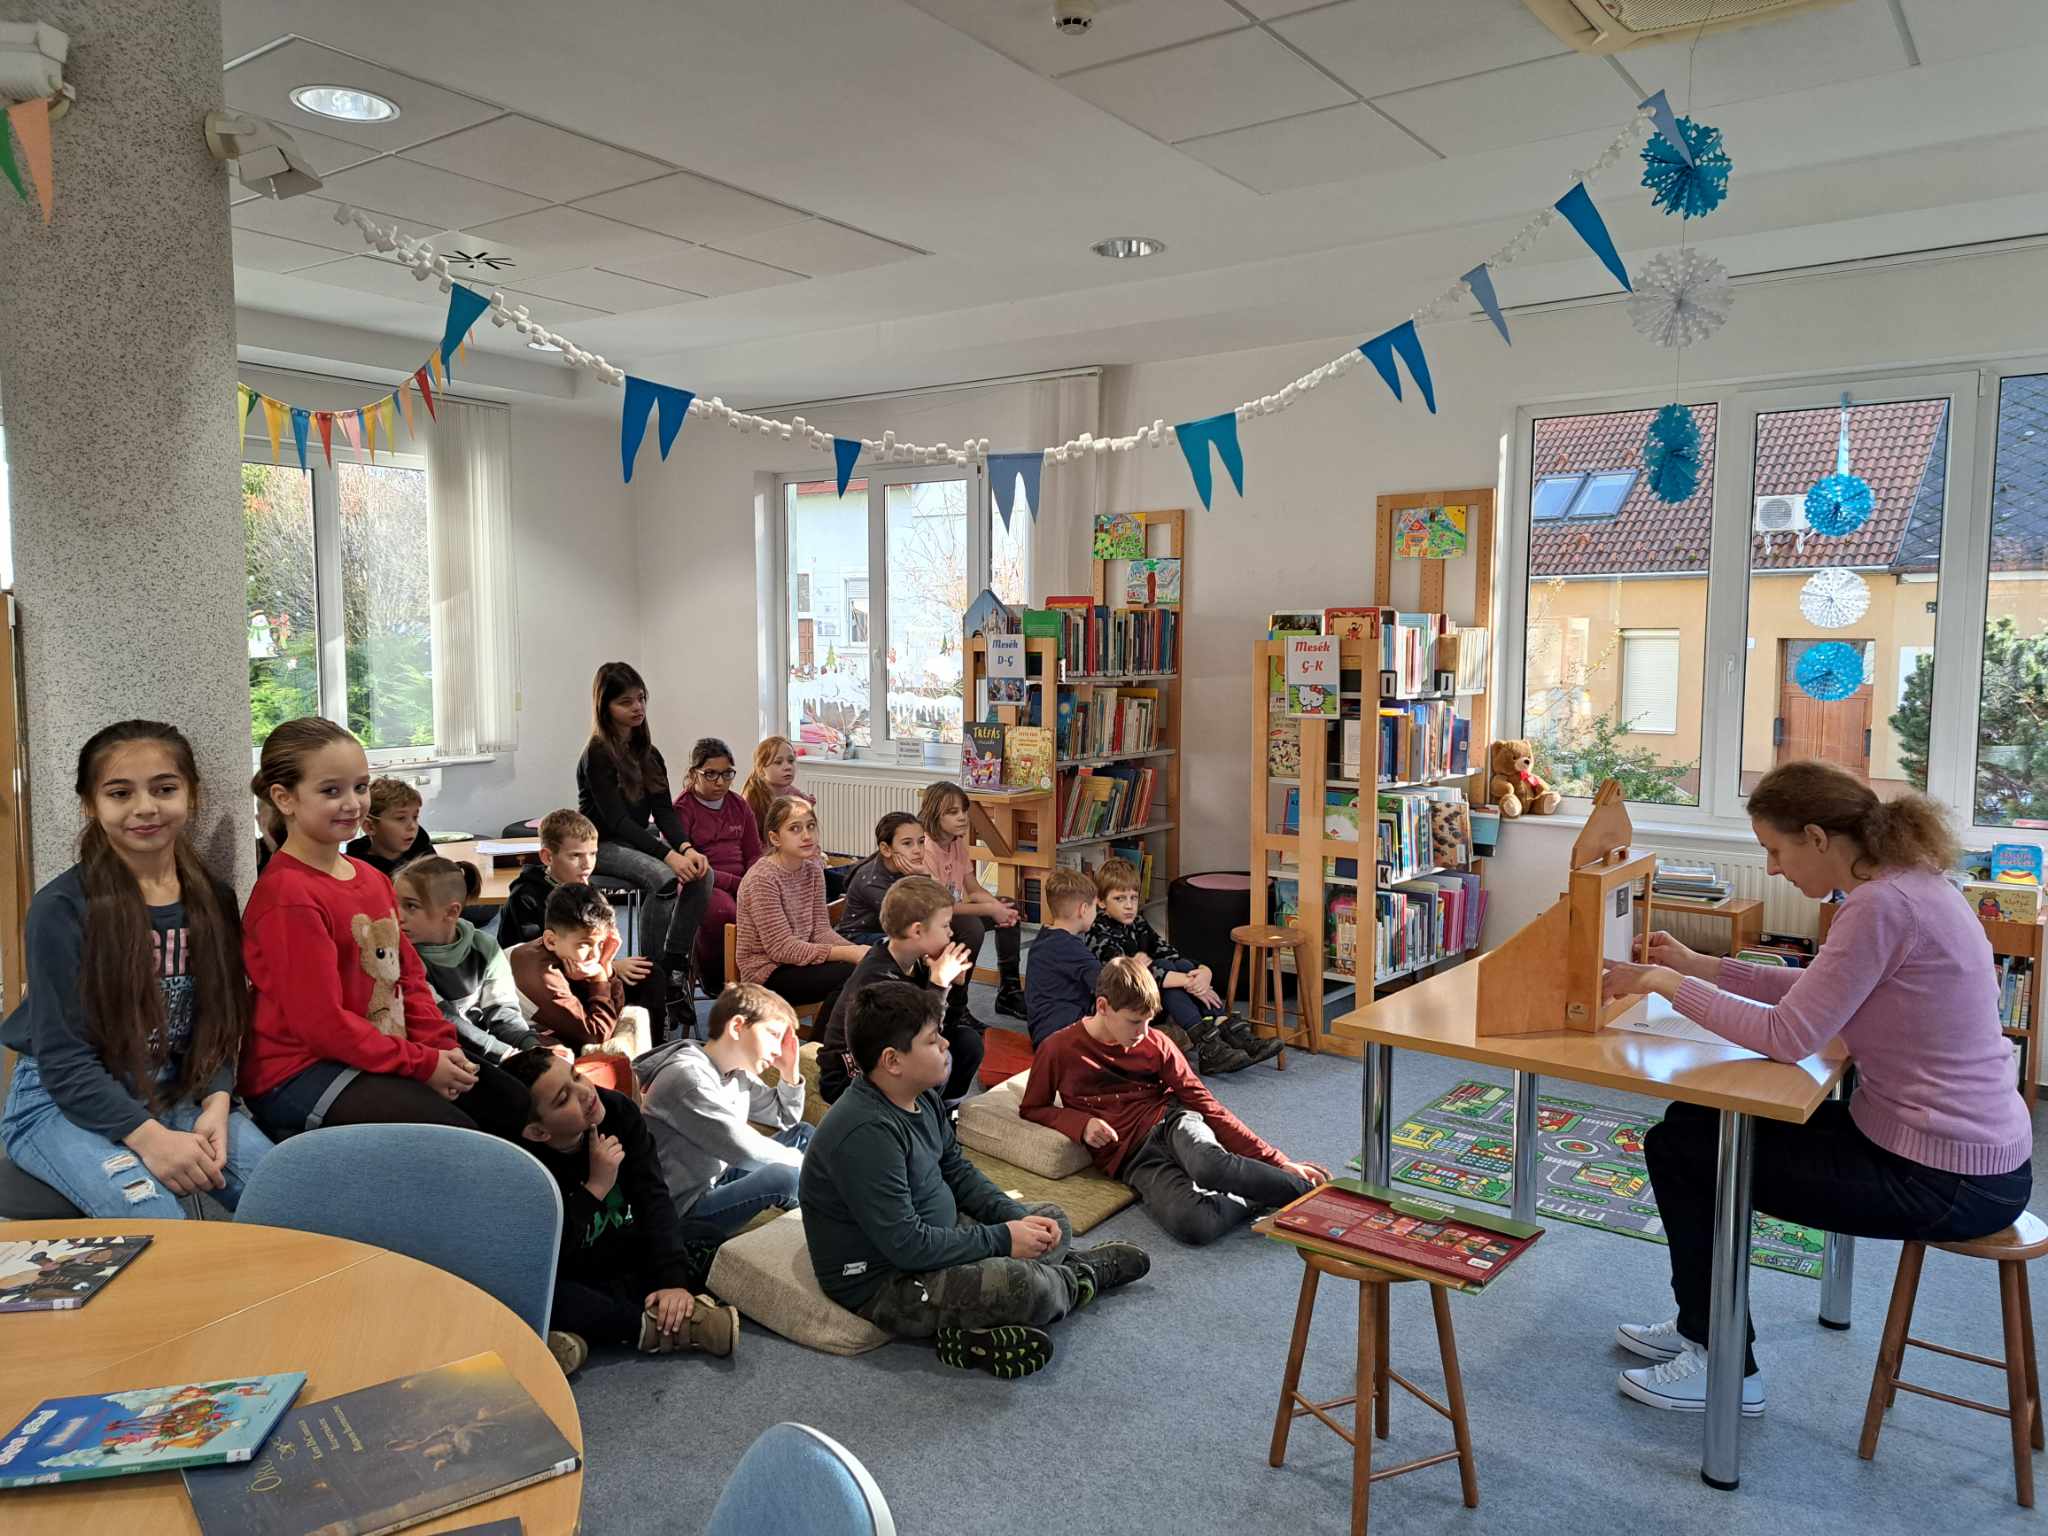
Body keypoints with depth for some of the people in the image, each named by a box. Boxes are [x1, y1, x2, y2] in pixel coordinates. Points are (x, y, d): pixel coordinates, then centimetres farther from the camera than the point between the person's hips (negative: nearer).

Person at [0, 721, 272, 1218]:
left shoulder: (213, 902, 3)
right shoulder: (62, 908, -12)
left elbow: (218, 1026, 3)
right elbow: (63, 1057, -14)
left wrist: (215, 1104, -17)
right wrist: (148, 1136, -26)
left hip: (174, 1095, 4)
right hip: (61, 1102, -4)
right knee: (151, 1217, -31)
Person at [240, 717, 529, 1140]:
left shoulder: (371, 878, 11)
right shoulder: (289, 897, -19)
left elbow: (409, 973, 13)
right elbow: (321, 1023, -21)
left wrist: (442, 1045, -2)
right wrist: (422, 1064, -17)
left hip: (378, 1055, 9)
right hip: (300, 1074, -9)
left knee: (512, 1104, 9)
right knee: (459, 1136, -24)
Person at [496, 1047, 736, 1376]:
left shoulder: (617, 1110, -16)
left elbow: (652, 1198, -19)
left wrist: (673, 1280, -30)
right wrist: (596, 1188, -32)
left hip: (621, 1248, 5)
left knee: (711, 1240, -15)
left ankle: (583, 1328, -24)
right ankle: (651, 1329, -24)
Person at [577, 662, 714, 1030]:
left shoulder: (648, 753, 8)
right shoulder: (597, 757, -13)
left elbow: (663, 810, 0)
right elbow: (616, 820, -21)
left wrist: (687, 848, -20)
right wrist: (669, 855, -31)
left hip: (637, 841, 7)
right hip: (602, 845, -7)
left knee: (701, 873, -20)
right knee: (663, 878, -33)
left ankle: (677, 966, -15)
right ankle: (653, 977, -25)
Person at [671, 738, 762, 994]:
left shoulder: (739, 806, 17)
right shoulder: (681, 809, 0)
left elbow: (754, 854, 18)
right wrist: (734, 882, -17)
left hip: (741, 882, 5)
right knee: (723, 910, -38)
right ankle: (712, 978, -10)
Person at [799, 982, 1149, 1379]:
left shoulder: (922, 1098, 0)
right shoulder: (867, 1134, -30)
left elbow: (957, 1171, 13)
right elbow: (907, 1245, -30)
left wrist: (1018, 1217, -2)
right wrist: (1001, 1239, -20)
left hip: (938, 1235, 10)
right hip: (882, 1283, -10)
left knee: (1053, 1222, 17)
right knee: (1022, 1286, -26)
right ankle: (1080, 1278, 6)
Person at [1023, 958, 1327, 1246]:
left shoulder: (1156, 1044, 5)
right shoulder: (1059, 1051, -1)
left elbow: (1204, 1104, 5)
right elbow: (1031, 1109, 11)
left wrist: (1277, 1162, 0)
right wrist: (1081, 1123, -10)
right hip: (1131, 1158, -1)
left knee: (1210, 1165, -40)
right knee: (1192, 1224, -36)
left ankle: (1305, 1189, -17)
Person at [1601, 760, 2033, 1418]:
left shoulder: (1882, 905, -26)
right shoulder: (1906, 883, 5)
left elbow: (1789, 1035, -25)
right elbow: (1817, 993, 14)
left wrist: (1666, 983, -15)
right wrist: (1696, 965, 11)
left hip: (1944, 1181, -10)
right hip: (1970, 1152, 10)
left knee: (1678, 1148, -1)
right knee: (1698, 1120, 15)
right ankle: (1701, 1327, 31)